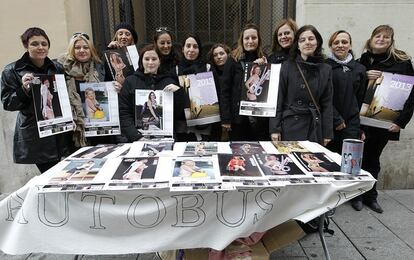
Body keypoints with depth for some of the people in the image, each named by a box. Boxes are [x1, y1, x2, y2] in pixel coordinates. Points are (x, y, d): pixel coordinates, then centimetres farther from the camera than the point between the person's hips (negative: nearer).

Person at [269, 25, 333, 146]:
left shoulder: (326, 70, 6)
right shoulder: (286, 67, -1)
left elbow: (327, 103, 7)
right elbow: (278, 100, -4)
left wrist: (327, 134, 3)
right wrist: (275, 129, -9)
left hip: (314, 127, 3)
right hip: (290, 126, -2)